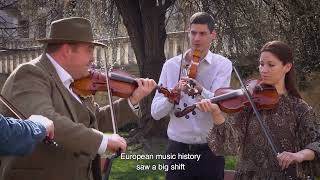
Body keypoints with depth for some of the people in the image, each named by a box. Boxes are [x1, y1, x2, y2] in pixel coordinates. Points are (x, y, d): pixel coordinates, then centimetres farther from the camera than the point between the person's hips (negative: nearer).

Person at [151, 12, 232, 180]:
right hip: (178, 149, 1)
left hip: (210, 150, -1)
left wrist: (201, 90, -37)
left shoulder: (222, 65, -3)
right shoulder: (171, 65, 2)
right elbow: (155, 112, -1)